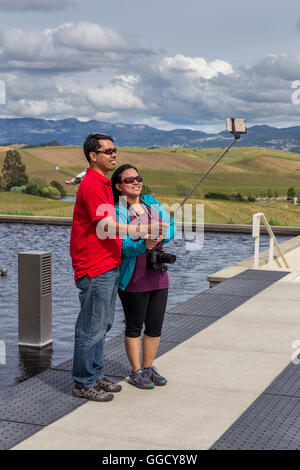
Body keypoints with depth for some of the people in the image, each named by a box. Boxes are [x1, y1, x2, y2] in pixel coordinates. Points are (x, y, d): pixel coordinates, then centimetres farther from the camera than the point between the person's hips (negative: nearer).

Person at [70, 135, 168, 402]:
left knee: (102, 325, 17)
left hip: (109, 267, 10)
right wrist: (144, 229, -18)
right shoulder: (92, 184, -15)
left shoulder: (104, 184, 18)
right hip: (95, 269, -10)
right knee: (92, 327, -2)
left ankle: (95, 376, 28)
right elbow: (108, 226, -21)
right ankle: (83, 384, 8)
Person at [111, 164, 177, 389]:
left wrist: (161, 236, -16)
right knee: (134, 326, 5)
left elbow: (171, 226, 5)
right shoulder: (117, 212, -10)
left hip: (158, 275, 6)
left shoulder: (152, 202, 9)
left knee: (155, 324, 11)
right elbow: (123, 245, -18)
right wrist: (143, 245, -36)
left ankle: (149, 367, 27)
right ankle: (136, 372, 19)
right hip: (133, 277, -6)